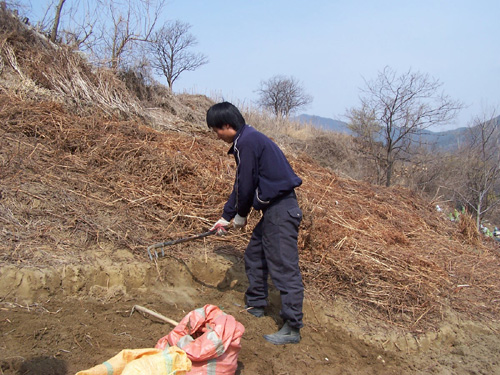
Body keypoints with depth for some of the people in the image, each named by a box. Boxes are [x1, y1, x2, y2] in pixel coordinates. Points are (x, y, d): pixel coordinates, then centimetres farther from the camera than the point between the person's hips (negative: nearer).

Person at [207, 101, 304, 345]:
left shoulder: (247, 141, -15)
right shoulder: (247, 140, 17)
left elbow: (247, 184, -14)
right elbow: (241, 185, 22)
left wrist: (241, 215, 3)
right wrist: (225, 217, 26)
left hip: (280, 210, -11)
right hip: (274, 209, 11)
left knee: (284, 268, -8)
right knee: (254, 256, 21)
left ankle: (292, 328, -2)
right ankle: (255, 305, 36)